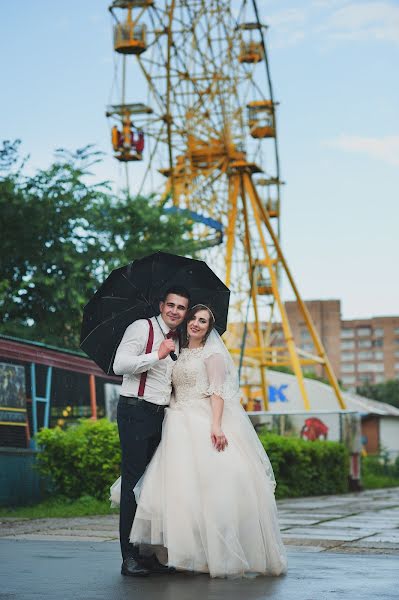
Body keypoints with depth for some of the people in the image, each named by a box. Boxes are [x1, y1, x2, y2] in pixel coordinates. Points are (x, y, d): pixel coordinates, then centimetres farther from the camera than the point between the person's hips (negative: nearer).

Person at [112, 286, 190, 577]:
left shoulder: (178, 341, 19)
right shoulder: (142, 328, -4)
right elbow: (120, 365, -16)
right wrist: (158, 355, -16)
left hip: (161, 415, 7)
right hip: (136, 412, -7)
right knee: (134, 481, -9)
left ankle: (150, 553, 11)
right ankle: (130, 557, -7)